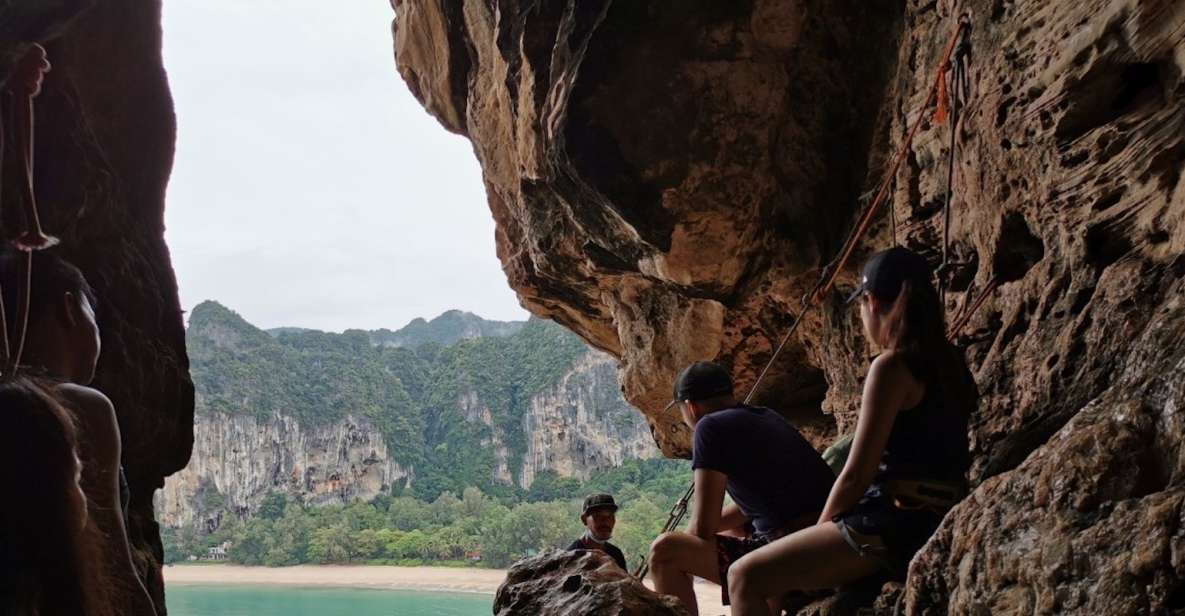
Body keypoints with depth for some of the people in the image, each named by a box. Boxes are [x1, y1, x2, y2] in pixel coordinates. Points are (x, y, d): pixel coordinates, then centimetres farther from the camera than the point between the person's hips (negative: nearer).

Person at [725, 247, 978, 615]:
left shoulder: (892, 366, -16)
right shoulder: (948, 362, 11)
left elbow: (856, 476, -16)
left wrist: (820, 530, 1)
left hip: (894, 528, -10)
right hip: (935, 526, 10)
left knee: (746, 577, -9)